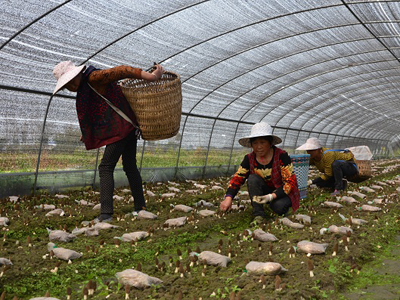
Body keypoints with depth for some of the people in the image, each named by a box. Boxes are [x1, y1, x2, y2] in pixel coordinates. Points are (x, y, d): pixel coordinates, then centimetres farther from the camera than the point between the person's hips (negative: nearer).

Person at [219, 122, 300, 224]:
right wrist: (228, 197, -30)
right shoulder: (249, 159, -7)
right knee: (253, 178, -24)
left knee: (278, 206, -36)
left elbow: (290, 182, -20)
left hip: (282, 193, -4)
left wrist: (272, 196, -34)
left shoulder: (281, 156, -19)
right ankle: (258, 215, -20)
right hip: (264, 192, 4)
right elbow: (237, 178, -11)